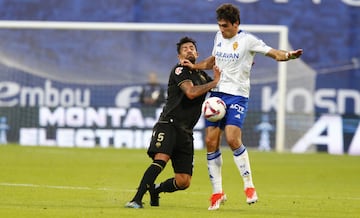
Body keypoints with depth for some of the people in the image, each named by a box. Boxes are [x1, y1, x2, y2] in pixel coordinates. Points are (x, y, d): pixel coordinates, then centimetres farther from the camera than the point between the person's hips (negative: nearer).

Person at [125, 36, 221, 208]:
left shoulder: (202, 76, 20)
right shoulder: (179, 70, -2)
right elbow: (191, 92, -18)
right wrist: (214, 82, -8)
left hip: (186, 133, 7)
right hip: (169, 125, -7)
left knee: (183, 182, -3)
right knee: (161, 159, -31)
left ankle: (155, 190, 25)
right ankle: (137, 199, -32)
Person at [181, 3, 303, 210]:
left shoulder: (247, 40, -6)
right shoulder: (219, 37, 12)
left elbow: (274, 53, -11)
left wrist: (288, 55, -30)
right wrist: (194, 66, 16)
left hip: (237, 96, -6)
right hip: (217, 93, 6)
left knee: (232, 138, -22)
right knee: (211, 141, -2)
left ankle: (249, 185, -7)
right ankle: (217, 192, 8)